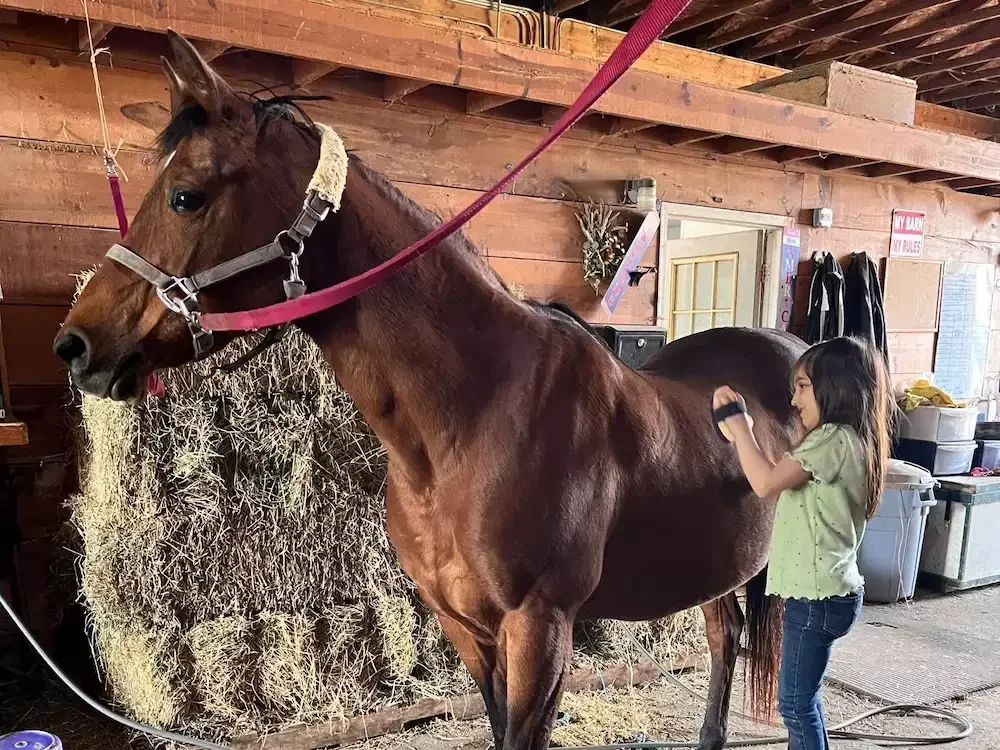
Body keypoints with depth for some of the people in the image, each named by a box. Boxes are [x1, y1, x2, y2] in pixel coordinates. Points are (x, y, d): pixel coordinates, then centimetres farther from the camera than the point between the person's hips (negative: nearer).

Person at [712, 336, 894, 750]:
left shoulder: (834, 439, -19)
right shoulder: (851, 440, 11)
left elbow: (766, 483, -29)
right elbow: (781, 479, 14)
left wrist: (737, 420, -21)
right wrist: (743, 436, 7)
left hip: (817, 596, -10)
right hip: (825, 590, 10)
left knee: (795, 704, 3)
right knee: (802, 699, 21)